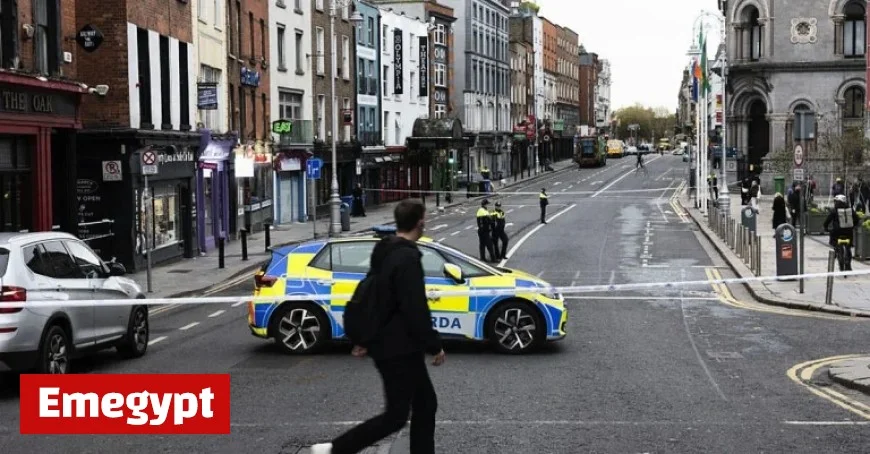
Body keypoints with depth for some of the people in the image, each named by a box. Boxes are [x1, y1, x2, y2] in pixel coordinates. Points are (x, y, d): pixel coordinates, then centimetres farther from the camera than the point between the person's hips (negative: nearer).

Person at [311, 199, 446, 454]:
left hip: (387, 345, 10)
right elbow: (416, 311, -24)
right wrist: (434, 346, -14)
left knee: (425, 404, 14)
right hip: (398, 350, -10)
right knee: (396, 416, -1)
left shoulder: (384, 252, 10)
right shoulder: (408, 258, -21)